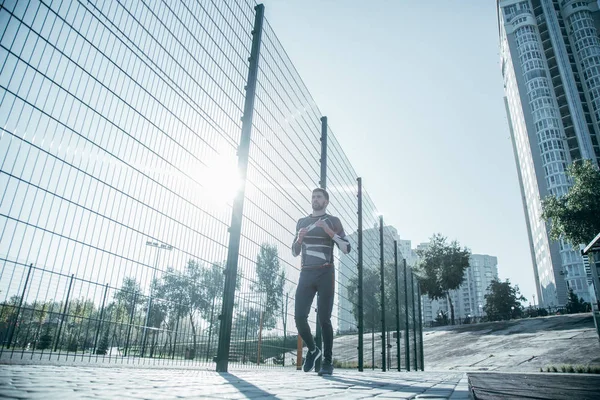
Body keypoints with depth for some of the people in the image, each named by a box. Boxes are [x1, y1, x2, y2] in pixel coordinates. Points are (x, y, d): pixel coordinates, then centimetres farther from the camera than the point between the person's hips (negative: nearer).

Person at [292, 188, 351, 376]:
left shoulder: (332, 221, 7)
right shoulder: (301, 222, 18)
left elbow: (346, 249, -2)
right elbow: (295, 252, 20)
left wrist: (328, 231, -14)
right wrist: (299, 238, -1)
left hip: (325, 273, -3)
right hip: (305, 273, 4)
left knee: (324, 318, -6)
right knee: (299, 316, -4)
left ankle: (327, 362, 5)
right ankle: (312, 350, 21)